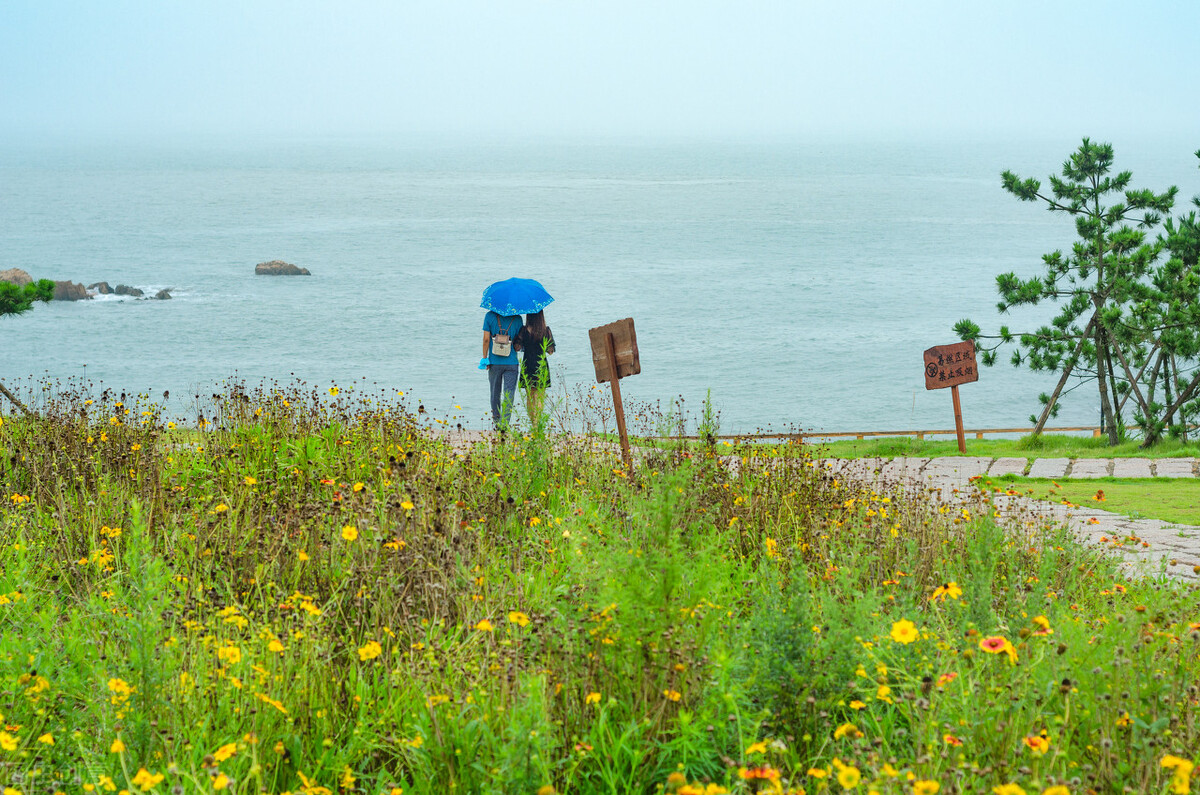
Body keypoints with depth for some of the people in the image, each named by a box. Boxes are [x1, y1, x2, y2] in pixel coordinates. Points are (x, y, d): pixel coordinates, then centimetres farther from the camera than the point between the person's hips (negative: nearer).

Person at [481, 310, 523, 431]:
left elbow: (486, 339, -5)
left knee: (495, 392, 15)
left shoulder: (490, 316, -2)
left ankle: (496, 420, 24)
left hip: (494, 362, 1)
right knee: (509, 394, -2)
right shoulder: (517, 318, -2)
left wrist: (485, 358, 2)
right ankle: (504, 423, -12)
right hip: (511, 362, -1)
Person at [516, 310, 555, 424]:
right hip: (541, 367, -1)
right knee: (539, 397, 0)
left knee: (529, 397, 12)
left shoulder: (524, 330, -6)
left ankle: (532, 421, 17)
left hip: (527, 366, 1)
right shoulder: (546, 330, -4)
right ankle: (537, 422, -10)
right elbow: (550, 351, 0)